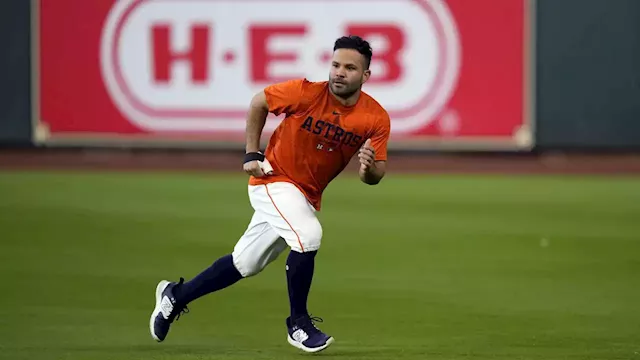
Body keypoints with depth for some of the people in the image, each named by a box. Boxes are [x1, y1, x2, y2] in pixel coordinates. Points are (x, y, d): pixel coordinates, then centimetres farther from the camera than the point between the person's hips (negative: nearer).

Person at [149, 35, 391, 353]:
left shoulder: (376, 118, -13)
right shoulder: (305, 92, -21)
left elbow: (376, 175, -10)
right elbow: (258, 103, -3)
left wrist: (369, 168, -33)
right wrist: (251, 155, -5)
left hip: (307, 196, 5)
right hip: (274, 179, -5)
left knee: (244, 264, 14)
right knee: (307, 235, -30)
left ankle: (175, 295, 34)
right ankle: (298, 324, -14)